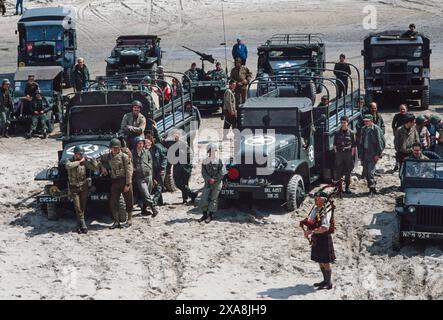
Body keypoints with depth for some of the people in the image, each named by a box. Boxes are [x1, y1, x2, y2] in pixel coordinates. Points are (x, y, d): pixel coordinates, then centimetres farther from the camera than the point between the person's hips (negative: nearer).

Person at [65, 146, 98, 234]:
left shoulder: (85, 161, -3)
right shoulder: (70, 160, -10)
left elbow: (95, 168, -3)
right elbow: (68, 166, -35)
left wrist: (92, 159, -15)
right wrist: (79, 161, -29)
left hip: (84, 186, 2)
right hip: (74, 187, -2)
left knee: (83, 207, 8)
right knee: (78, 208, -6)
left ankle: (80, 226, 22)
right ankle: (83, 226, -4)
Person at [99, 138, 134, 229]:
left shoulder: (124, 156, -9)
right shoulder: (107, 156, 6)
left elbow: (129, 170, -11)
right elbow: (101, 160, 28)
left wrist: (127, 184, -15)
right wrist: (102, 167, 9)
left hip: (124, 180, -5)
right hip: (114, 181, 5)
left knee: (128, 201, 5)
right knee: (113, 202, 1)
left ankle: (129, 219, 18)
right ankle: (116, 221, 6)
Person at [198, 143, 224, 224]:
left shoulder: (219, 161, -2)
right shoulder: (205, 161, 5)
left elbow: (221, 173, -5)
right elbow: (203, 172, 0)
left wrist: (214, 179, -13)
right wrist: (209, 179, -14)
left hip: (217, 182, -2)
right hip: (208, 183, 2)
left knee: (213, 199, -2)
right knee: (204, 198, -4)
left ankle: (210, 216, 2)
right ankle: (205, 214, 9)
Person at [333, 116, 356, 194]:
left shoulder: (351, 133, 0)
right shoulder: (337, 133, 5)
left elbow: (353, 146, 2)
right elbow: (335, 145, 9)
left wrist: (352, 154, -4)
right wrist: (336, 152, 0)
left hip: (348, 154, -1)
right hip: (339, 154, 1)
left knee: (348, 172, 5)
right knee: (338, 172, 1)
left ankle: (347, 188, 14)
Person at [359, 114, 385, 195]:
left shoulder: (376, 129, -9)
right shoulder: (364, 129, 11)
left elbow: (380, 142, -9)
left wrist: (378, 154, -11)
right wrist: (361, 154, 14)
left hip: (373, 154, -7)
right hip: (365, 153, 7)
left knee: (370, 172, -11)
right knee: (365, 173, 8)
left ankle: (372, 189, -2)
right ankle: (372, 188, 23)